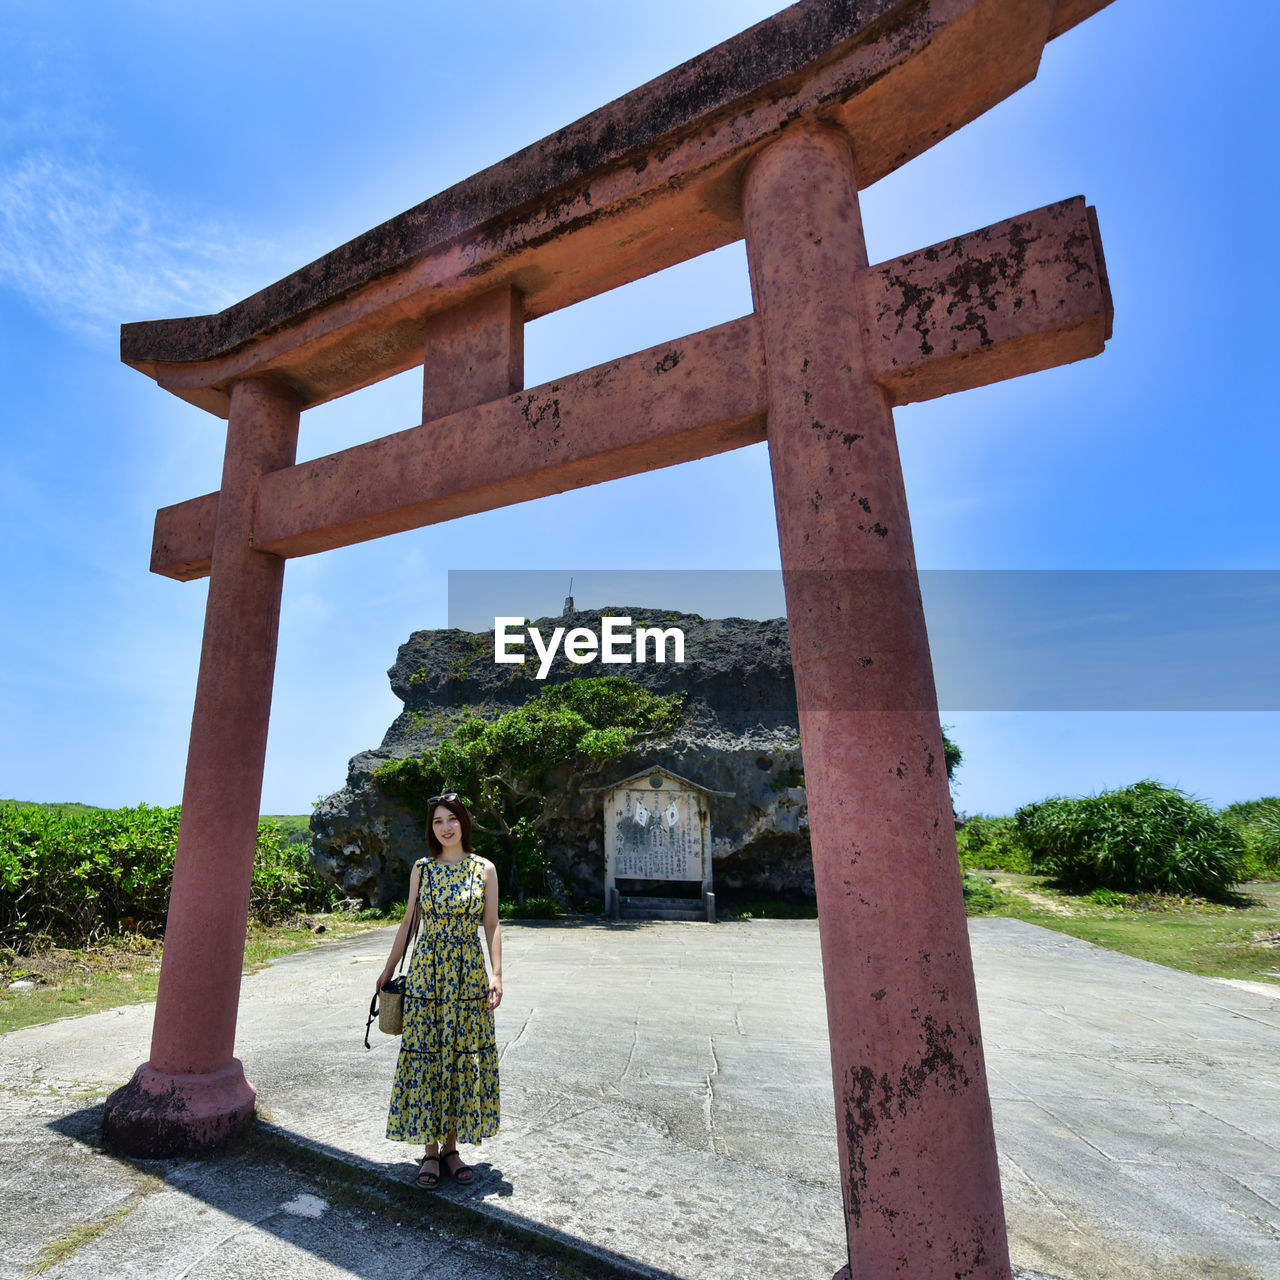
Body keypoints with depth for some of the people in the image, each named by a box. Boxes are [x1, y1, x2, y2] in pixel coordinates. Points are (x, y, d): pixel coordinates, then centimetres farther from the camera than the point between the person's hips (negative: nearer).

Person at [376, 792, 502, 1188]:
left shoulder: (484, 869, -1)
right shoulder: (421, 869, 3)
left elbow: (492, 925, 0)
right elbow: (409, 921, 10)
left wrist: (496, 974, -8)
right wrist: (389, 969, 12)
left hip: (469, 975, 0)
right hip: (426, 973, 1)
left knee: (464, 1059, 6)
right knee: (425, 1057, 5)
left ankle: (451, 1147, 24)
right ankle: (431, 1150, 22)